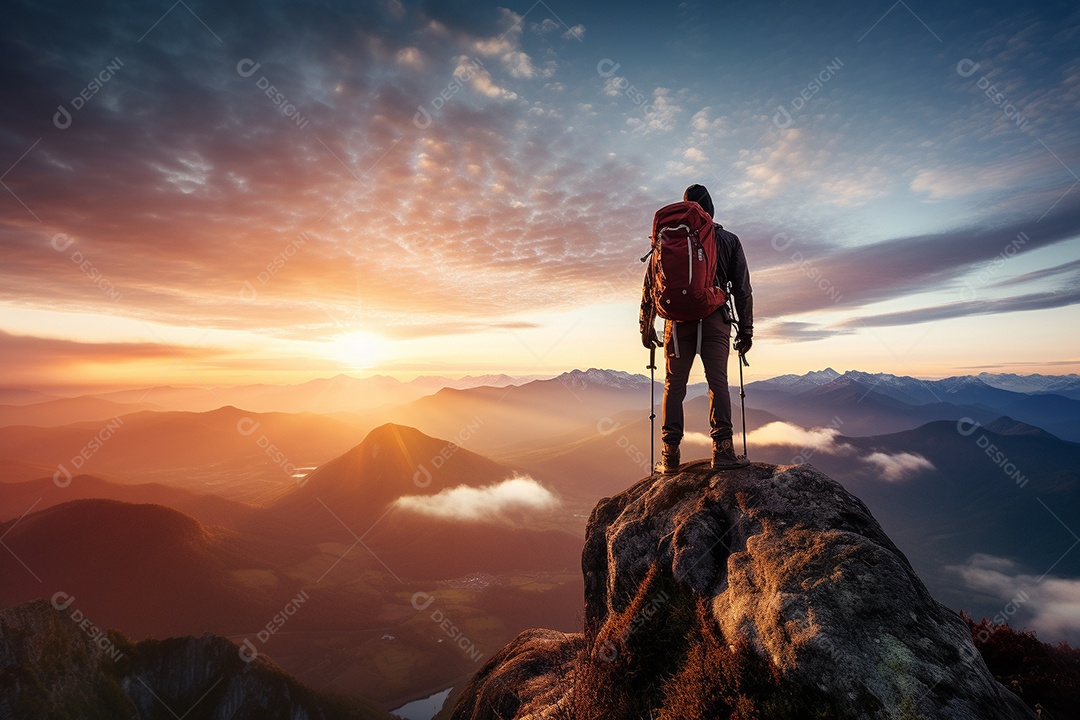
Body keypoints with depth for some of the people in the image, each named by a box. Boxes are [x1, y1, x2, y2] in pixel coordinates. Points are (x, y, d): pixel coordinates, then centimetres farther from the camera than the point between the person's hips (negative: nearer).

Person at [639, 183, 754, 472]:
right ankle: (722, 449, -6)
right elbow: (742, 288, 8)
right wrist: (746, 329, 13)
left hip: (678, 320, 0)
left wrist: (646, 326, 11)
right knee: (718, 383, 0)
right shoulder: (729, 240, 10)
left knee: (674, 385, 3)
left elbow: (650, 284, 6)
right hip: (714, 319, 0)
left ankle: (670, 456, 2)